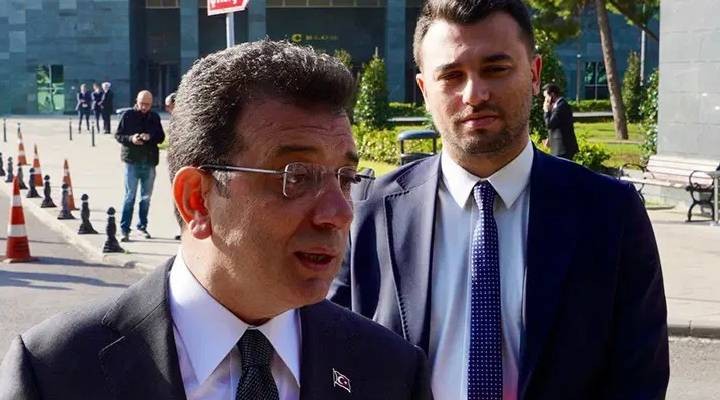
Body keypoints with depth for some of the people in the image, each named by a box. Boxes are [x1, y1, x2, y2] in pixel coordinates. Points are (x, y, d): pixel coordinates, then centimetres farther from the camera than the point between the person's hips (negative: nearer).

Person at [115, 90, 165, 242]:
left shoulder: (154, 117, 6)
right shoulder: (128, 115, -2)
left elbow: (161, 137, 6)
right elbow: (118, 135, -1)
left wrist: (150, 137, -15)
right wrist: (130, 139, -20)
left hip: (150, 162, 3)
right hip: (132, 161, -3)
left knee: (146, 197, 11)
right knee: (129, 196, -4)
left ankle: (142, 225, 24)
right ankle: (124, 229, -1)